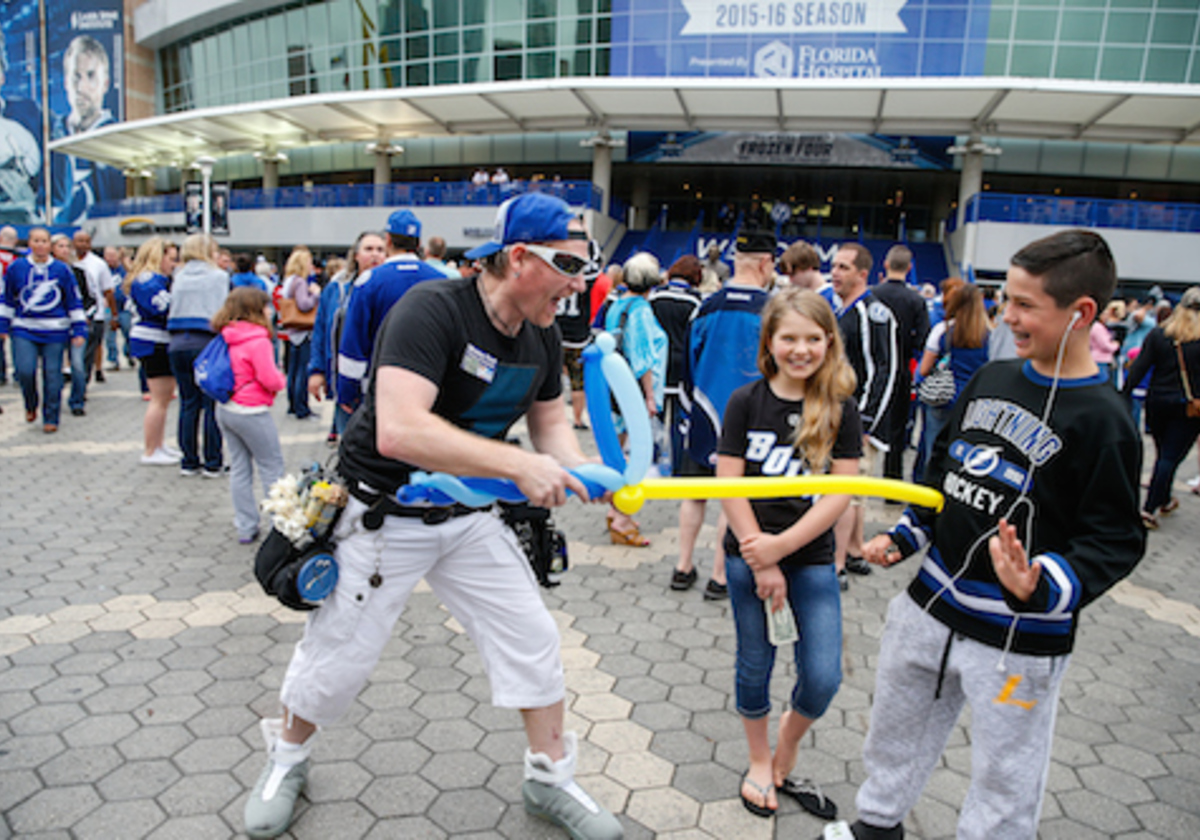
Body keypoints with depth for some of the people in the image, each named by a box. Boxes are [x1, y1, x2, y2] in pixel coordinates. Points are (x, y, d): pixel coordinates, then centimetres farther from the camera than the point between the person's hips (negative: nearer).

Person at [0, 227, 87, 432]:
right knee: (25, 370, -11)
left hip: (55, 332, -1)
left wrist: (79, 330, 3)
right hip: (24, 330, 1)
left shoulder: (62, 270, 2)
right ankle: (31, 405, 18)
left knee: (52, 375, 1)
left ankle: (51, 418, 14)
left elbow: (74, 302, 6)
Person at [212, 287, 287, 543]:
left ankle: (245, 528, 19)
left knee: (239, 468, 12)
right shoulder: (258, 341, -18)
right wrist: (282, 380, 2)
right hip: (251, 413, -8)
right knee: (272, 467, 5)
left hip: (225, 409, 8)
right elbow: (269, 379, -20)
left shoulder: (226, 337, 6)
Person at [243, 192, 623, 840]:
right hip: (383, 515, -6)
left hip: (467, 516, 7)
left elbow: (550, 422, 8)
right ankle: (287, 758, 43)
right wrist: (517, 465, -38)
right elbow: (399, 430, -39)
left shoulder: (541, 336, -2)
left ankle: (549, 779, 29)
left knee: (532, 640, 7)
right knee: (338, 657, 10)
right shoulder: (432, 309, -27)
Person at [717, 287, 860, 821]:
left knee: (823, 677, 1)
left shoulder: (840, 409, -3)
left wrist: (780, 546, -16)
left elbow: (841, 492, -8)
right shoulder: (747, 401, -6)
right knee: (755, 666, 12)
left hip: (813, 560, 1)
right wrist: (762, 566, -11)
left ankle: (787, 751, 31)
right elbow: (729, 485, -8)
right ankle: (760, 762, 36)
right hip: (749, 557, 0)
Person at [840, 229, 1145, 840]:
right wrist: (903, 537, 11)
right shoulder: (990, 379, 2)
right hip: (931, 605, 7)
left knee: (1004, 779, 11)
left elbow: (1115, 541, -16)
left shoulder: (1102, 420, -17)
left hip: (1018, 640, -6)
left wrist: (1043, 588, -32)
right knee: (895, 730, 23)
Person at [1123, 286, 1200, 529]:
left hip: (1158, 401, 3)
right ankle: (1149, 509, -5)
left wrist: (1123, 396, -4)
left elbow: (1139, 368, -6)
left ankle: (1164, 501, 35)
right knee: (1171, 457, 0)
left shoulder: (1158, 334, -2)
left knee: (1163, 454, 19)